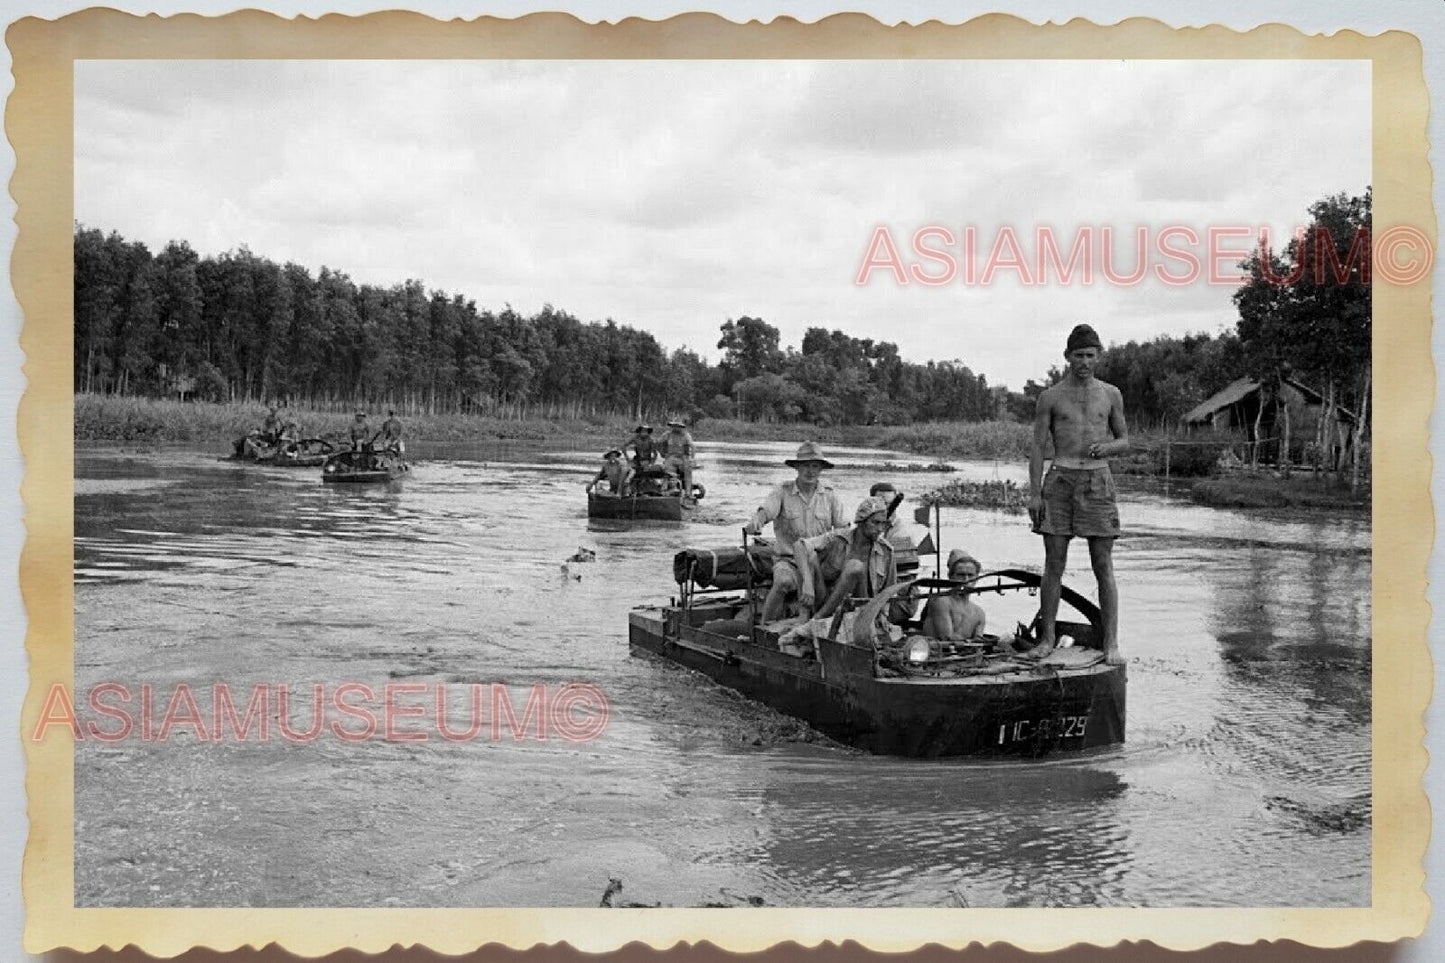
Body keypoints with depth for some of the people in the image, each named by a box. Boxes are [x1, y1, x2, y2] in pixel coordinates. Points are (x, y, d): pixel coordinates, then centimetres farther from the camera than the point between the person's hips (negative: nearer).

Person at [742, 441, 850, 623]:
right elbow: (765, 509, -16)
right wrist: (755, 523, -40)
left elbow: (844, 528, 2)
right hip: (788, 560, -2)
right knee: (783, 581, -34)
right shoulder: (782, 492, 1)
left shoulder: (830, 495, 7)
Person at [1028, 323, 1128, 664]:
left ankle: (1111, 644, 0)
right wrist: (1034, 494, -4)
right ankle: (1047, 639, 10)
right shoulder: (1051, 396, 4)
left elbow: (1124, 441, 15)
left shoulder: (1111, 394, 8)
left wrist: (1105, 447, -9)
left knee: (1104, 566, -3)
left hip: (1098, 481, 0)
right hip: (1060, 480, 0)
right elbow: (1038, 447, 4)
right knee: (1053, 564, 0)